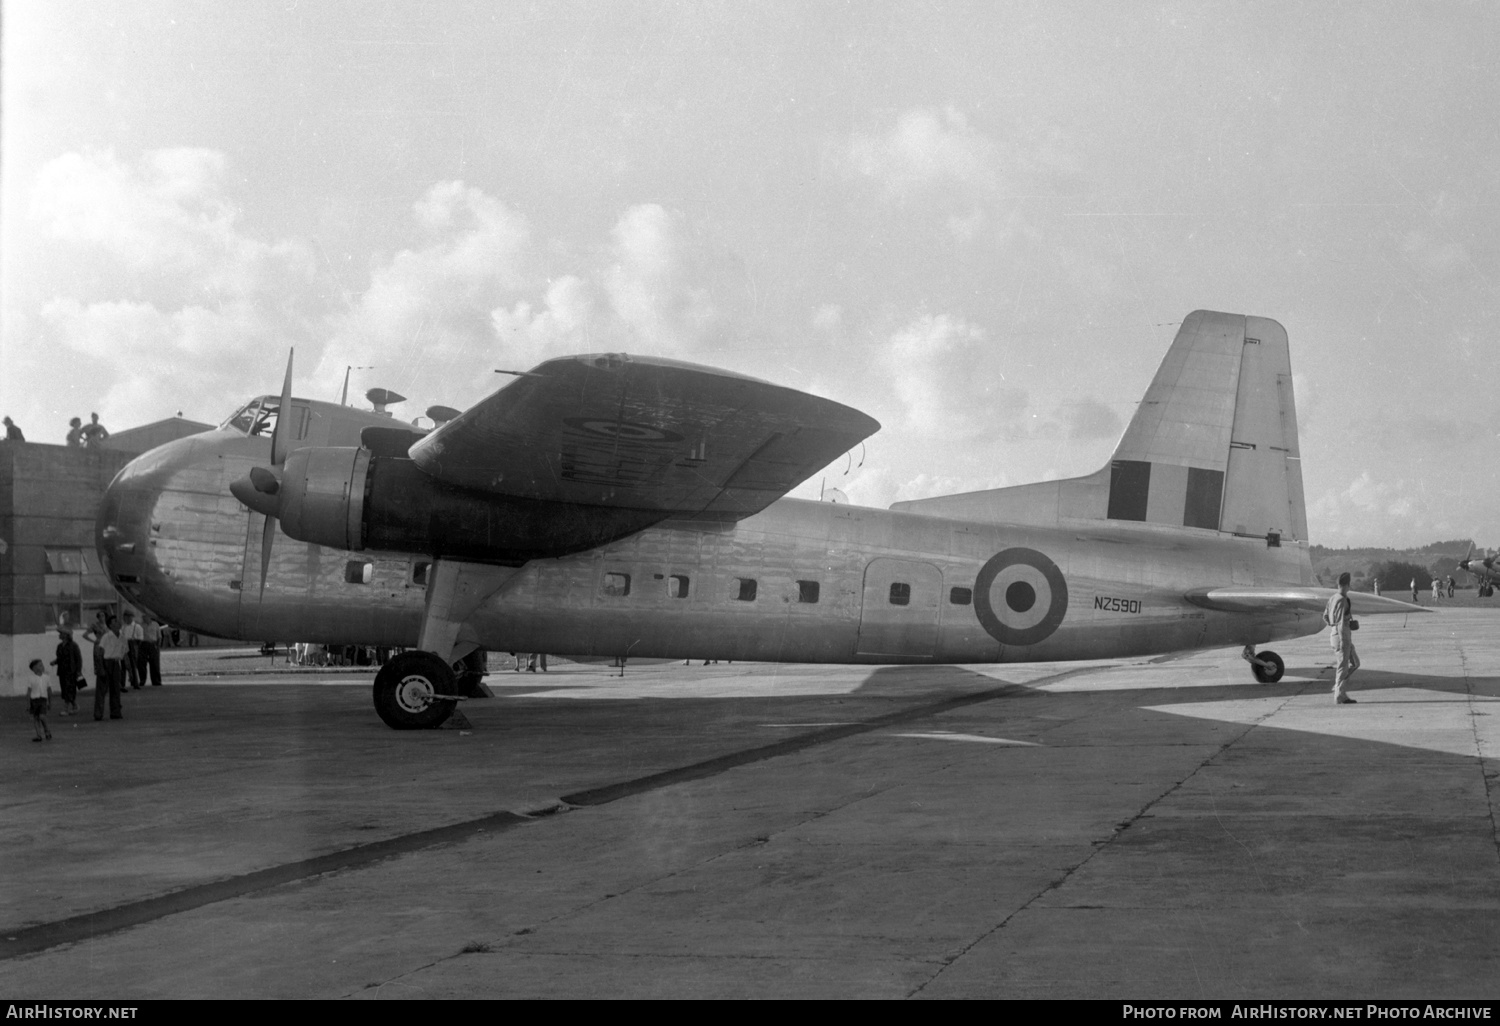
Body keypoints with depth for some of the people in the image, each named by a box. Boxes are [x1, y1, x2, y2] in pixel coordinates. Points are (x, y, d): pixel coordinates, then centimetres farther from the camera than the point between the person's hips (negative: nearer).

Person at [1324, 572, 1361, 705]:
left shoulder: (1333, 599, 9)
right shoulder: (1343, 601, -18)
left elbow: (1325, 617, 19)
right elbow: (1341, 622, -22)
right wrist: (1342, 641, -22)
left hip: (1334, 633, 9)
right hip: (1341, 635, -9)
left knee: (1355, 663, 16)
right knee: (1343, 666, -2)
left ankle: (1338, 686, 14)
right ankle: (1340, 696, 4)